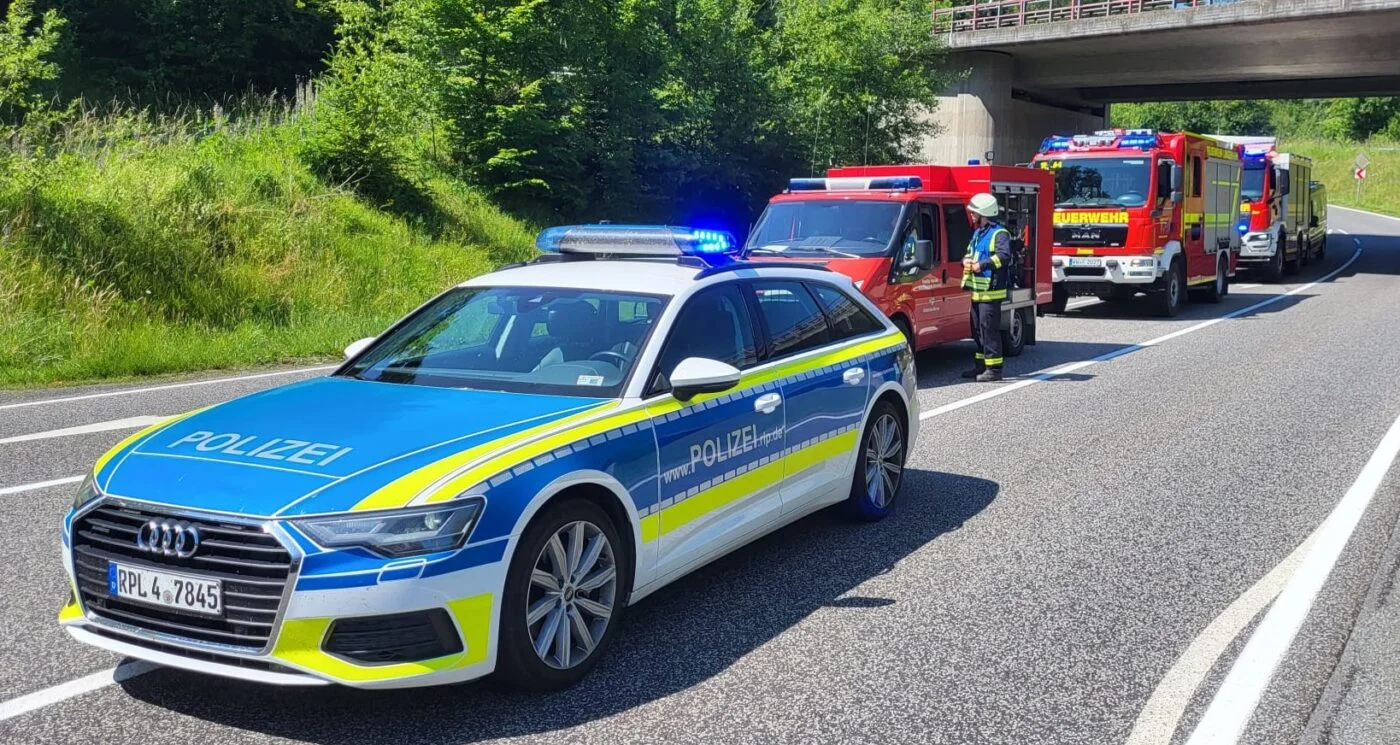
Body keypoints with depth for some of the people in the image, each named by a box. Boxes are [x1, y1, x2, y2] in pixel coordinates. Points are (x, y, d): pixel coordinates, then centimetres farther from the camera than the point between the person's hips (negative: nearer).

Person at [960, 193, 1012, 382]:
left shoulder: (999, 233, -10)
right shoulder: (978, 233, 20)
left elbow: (1004, 256, -25)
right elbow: (970, 252, 29)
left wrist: (981, 265, -23)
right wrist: (966, 260, 6)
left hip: (991, 291, -10)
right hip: (977, 290, 10)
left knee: (989, 329, -10)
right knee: (978, 329, 14)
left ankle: (994, 369, -8)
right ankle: (982, 366, 23)